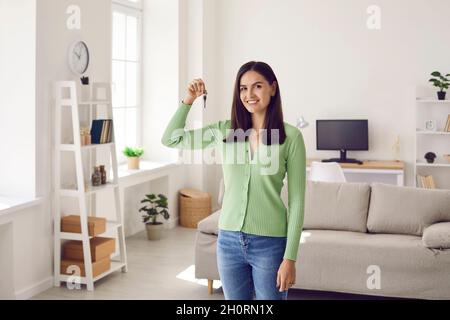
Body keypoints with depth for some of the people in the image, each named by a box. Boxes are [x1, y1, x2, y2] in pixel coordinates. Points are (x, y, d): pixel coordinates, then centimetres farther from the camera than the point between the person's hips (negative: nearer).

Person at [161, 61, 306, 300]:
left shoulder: (291, 136, -8)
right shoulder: (225, 130, 3)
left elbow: (296, 201, -8)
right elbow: (170, 139, 11)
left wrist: (290, 258, -11)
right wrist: (189, 100, 0)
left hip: (270, 243, -3)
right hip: (229, 239, 4)